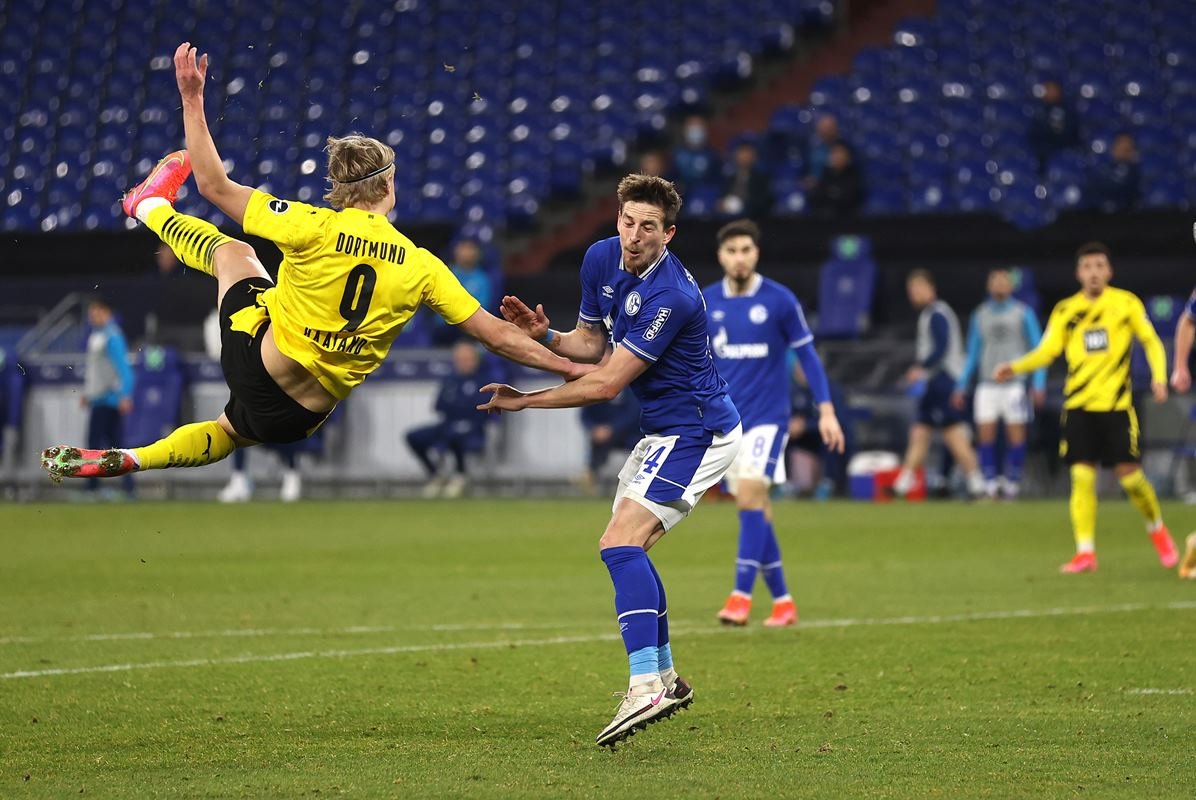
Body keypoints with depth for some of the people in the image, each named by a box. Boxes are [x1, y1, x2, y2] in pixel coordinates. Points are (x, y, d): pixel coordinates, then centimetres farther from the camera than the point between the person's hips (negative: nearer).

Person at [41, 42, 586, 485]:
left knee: (230, 250, 25)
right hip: (300, 419, 2)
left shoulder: (313, 228, -17)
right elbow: (495, 334, -6)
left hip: (253, 362, -2)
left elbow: (216, 187, -10)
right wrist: (566, 366, 6)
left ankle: (151, 206, 53)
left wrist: (192, 100, -3)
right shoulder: (421, 267, -10)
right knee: (229, 431, 36)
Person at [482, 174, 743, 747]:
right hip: (665, 430, 10)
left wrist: (523, 401, -15)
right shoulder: (601, 259, 0)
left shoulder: (671, 297, -27)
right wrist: (544, 335, -9)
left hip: (695, 432, -10)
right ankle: (665, 678, 27)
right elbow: (591, 343, 13)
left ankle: (645, 688, -33)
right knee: (628, 548, 17)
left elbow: (605, 384, -24)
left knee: (620, 544, -22)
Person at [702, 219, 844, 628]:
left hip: (767, 417, -4)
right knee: (754, 509, 6)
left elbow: (807, 355, -1)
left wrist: (826, 411, -6)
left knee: (751, 497, -19)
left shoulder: (779, 300, -7)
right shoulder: (705, 303, 2)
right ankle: (782, 601, 14)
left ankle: (741, 595, -20)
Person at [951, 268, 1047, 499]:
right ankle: (990, 485, -1)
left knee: (1016, 434, -5)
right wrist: (961, 386, 15)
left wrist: (1039, 384, -7)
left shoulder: (1023, 313, 3)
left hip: (1015, 383, -3)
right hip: (987, 383, 3)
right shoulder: (980, 315, 13)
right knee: (985, 433, -5)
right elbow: (972, 353, 19)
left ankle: (1012, 484, 2)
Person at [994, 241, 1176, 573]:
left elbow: (1151, 341, 4)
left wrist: (1158, 376, -11)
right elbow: (1046, 351, 1)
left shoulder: (1126, 303, 1)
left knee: (1130, 474, -3)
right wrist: (1015, 368, -15)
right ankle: (1085, 552, -1)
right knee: (1082, 477, -5)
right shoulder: (1065, 310, 5)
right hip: (1078, 405, 2)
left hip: (1117, 403, -2)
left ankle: (1157, 529, 24)